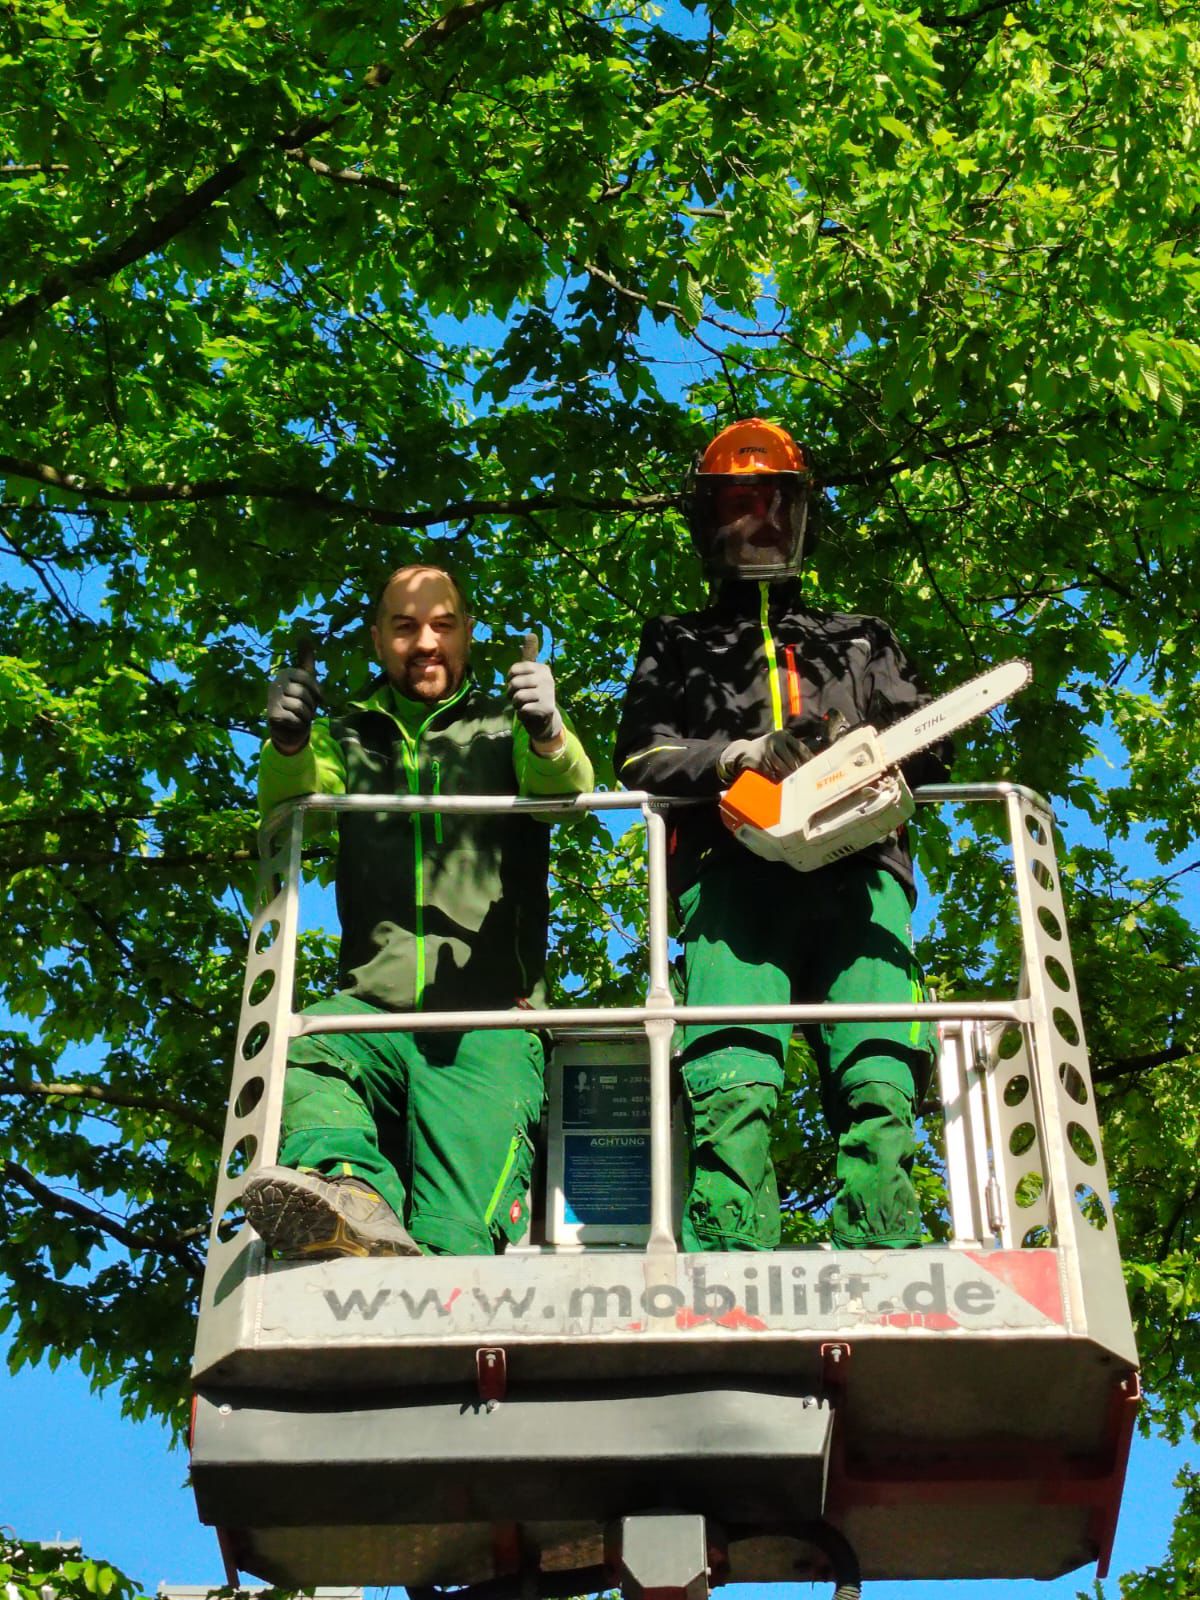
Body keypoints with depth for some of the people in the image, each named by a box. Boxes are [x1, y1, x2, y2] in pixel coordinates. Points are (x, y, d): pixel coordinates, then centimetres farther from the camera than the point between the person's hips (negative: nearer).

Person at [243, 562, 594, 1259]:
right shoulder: (350, 738, 23)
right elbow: (290, 795, 2)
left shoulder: (503, 727, 18)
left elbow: (569, 785, -4)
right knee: (293, 1048, -33)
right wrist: (289, 742, -23)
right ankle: (354, 1196, -52)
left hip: (490, 1020, -1)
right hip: (371, 1010, 1)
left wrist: (547, 734, -29)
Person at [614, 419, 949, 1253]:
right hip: (735, 872, -1)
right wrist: (741, 754, -6)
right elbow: (643, 759, 14)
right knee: (734, 1092, -23)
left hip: (856, 871, 2)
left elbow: (929, 747, 20)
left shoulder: (862, 643, 34)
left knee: (880, 1090, -19)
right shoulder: (677, 647, 31)